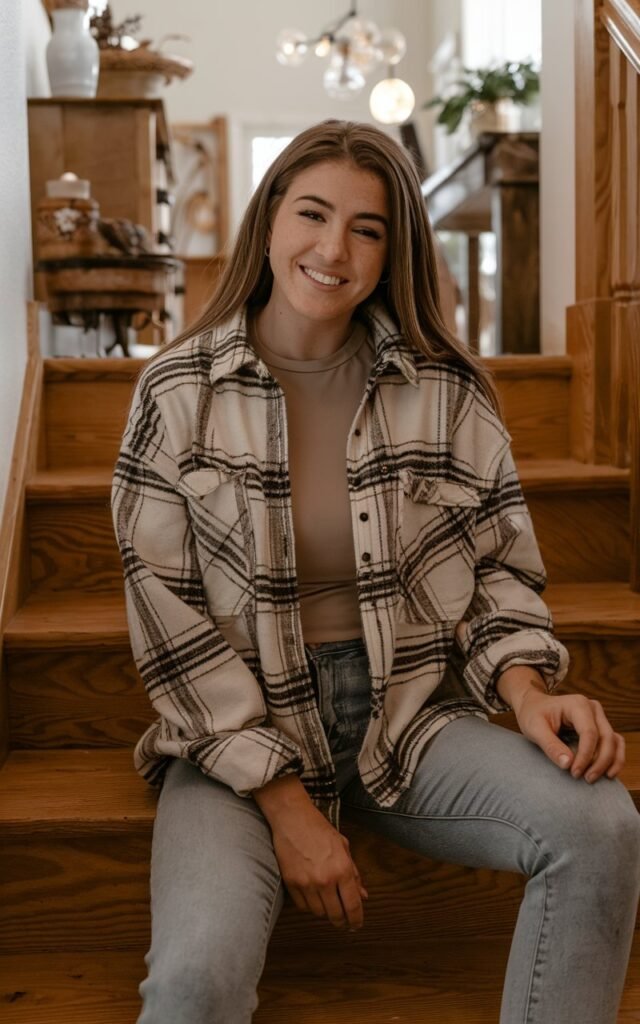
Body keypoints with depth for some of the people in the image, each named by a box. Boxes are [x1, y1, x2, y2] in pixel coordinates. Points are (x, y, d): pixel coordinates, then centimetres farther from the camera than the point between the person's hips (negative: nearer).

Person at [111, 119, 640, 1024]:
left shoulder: (446, 389, 0)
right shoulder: (178, 390, -5)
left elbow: (500, 563, 9)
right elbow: (167, 612, -7)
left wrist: (526, 688, -13)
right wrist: (284, 802, -12)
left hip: (409, 713, 3)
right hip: (239, 726, -2)